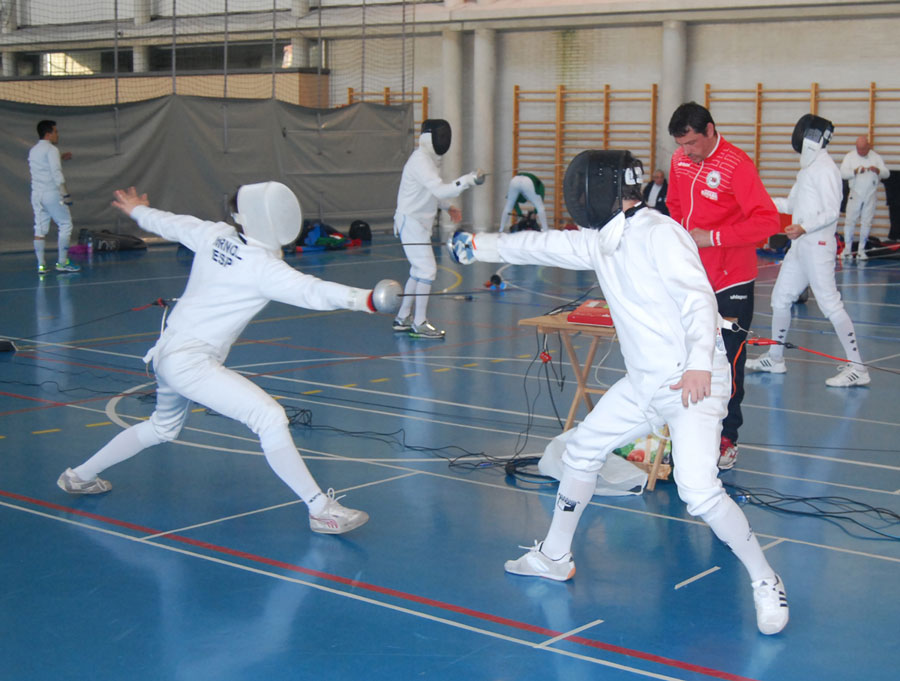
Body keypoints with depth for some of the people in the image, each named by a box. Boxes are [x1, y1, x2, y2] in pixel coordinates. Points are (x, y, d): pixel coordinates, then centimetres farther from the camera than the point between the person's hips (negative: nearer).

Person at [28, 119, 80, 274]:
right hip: (51, 193, -7)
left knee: (40, 229, 7)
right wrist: (65, 193, -17)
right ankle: (62, 262, 0)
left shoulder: (33, 150, 14)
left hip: (36, 194, 7)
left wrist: (60, 158, 23)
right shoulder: (51, 149, -9)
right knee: (65, 225, 2)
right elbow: (56, 173, -16)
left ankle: (41, 265, 4)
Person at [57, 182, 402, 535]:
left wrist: (138, 211, 38)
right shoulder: (262, 267, -21)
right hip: (191, 363, -9)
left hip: (166, 353, 9)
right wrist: (366, 300, -50)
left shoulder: (214, 234, -2)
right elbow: (312, 291, -37)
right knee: (269, 417, -18)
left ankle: (79, 476, 50)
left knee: (162, 427, 33)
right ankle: (321, 509, -22)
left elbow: (172, 224, 17)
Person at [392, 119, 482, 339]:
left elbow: (432, 191, 23)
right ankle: (419, 324, -6)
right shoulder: (421, 161, -20)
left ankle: (403, 319, 23)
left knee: (418, 272, 15)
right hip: (411, 223, -10)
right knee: (427, 271, -10)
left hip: (417, 223, 10)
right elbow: (440, 190, -31)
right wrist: (468, 180, -36)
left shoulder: (427, 159, 12)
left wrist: (448, 207, 12)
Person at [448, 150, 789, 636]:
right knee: (580, 453, 17)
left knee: (699, 492, -22)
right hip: (644, 383, 9)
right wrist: (478, 246, 28)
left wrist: (699, 363, -41)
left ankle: (766, 584, -4)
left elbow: (698, 297, -28)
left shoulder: (660, 234, -17)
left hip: (693, 382, -9)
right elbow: (539, 247, 21)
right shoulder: (602, 241, 8)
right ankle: (554, 557, 35)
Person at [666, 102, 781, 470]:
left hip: (730, 281, -6)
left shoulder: (736, 165, -17)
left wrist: (713, 237, -23)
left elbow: (767, 220, -22)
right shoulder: (680, 160, 4)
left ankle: (726, 438, 12)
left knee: (727, 361, 1)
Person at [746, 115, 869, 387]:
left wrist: (804, 228, -32)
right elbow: (791, 204, 22)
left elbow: (832, 212, -19)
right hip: (800, 246, 10)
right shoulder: (809, 167, 15)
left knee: (830, 304, -11)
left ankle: (857, 369, -8)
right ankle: (774, 359, 28)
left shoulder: (824, 169, -14)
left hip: (817, 246, -10)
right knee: (780, 300, 14)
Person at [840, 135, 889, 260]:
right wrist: (856, 171, -25)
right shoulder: (850, 156, 1)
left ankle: (861, 249, 12)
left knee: (866, 223, 3)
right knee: (849, 220, -3)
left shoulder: (876, 157, 5)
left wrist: (877, 170, -21)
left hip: (871, 194, 1)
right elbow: (843, 173, -9)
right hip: (855, 194, -1)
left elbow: (886, 174, 1)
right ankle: (847, 249, 6)